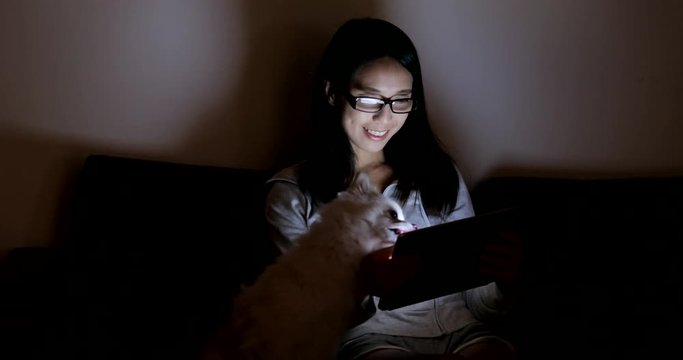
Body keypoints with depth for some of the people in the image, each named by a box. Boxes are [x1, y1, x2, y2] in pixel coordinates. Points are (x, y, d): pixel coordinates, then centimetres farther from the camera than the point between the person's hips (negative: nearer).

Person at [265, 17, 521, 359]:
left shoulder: (439, 172, 14)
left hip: (460, 328, 4)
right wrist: (358, 286, -22)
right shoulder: (292, 194, 5)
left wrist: (499, 272, -12)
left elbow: (483, 305, 12)